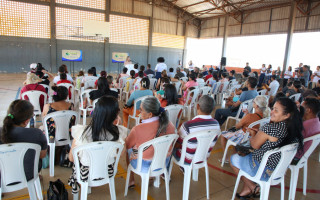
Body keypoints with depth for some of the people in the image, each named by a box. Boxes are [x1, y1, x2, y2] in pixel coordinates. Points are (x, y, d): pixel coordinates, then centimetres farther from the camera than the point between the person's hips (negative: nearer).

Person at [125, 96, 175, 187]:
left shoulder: (138, 129, -30)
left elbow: (127, 145, -11)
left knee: (128, 150, 23)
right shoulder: (169, 124, -17)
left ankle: (131, 181, 34)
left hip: (144, 166, -4)